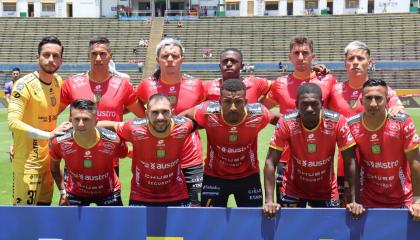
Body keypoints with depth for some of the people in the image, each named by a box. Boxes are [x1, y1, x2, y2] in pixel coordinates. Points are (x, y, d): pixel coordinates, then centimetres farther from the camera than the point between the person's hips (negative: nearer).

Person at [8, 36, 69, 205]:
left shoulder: (58, 82, 6)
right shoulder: (25, 85, -16)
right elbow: (13, 122, -26)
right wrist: (49, 134, -30)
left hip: (48, 159, 8)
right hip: (27, 161, -7)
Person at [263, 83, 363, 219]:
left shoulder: (337, 122, -21)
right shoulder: (286, 123, -22)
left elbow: (350, 163, -16)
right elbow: (270, 162, -18)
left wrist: (354, 202, -21)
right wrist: (269, 201, -26)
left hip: (327, 191, 1)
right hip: (293, 191, 0)